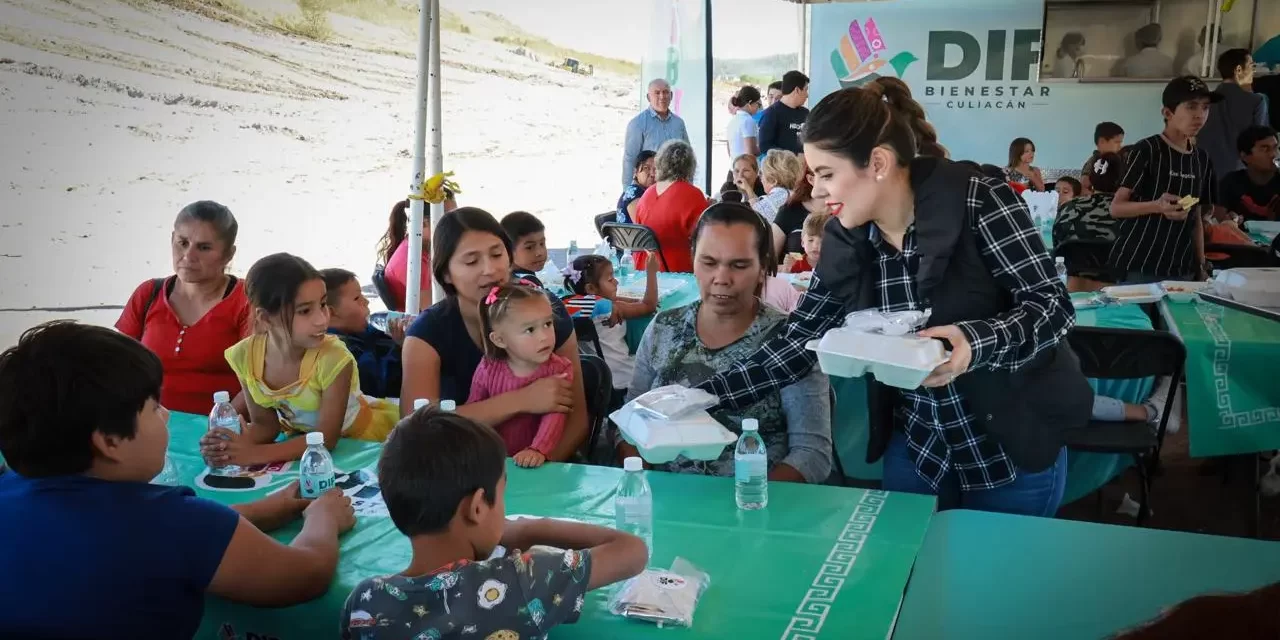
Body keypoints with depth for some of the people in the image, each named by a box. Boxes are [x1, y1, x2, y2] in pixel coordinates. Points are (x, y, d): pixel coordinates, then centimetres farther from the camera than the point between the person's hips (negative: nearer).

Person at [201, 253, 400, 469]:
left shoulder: (333, 359, -30)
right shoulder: (244, 355, -18)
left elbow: (326, 439, -25)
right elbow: (265, 423, -7)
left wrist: (256, 454, -35)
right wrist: (236, 445, -28)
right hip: (303, 438, 4)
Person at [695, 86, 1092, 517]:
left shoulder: (980, 202, -19)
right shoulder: (844, 241, -6)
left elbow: (1052, 305, -17)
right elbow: (795, 343, -3)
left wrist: (977, 342, -36)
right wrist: (701, 398, -11)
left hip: (1014, 449, -3)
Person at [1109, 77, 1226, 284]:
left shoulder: (1202, 158, 11)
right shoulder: (1146, 150, -9)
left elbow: (1196, 218, 16)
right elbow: (1116, 208, -11)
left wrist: (1201, 265, 12)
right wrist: (1157, 206, -27)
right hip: (1137, 268, -6)